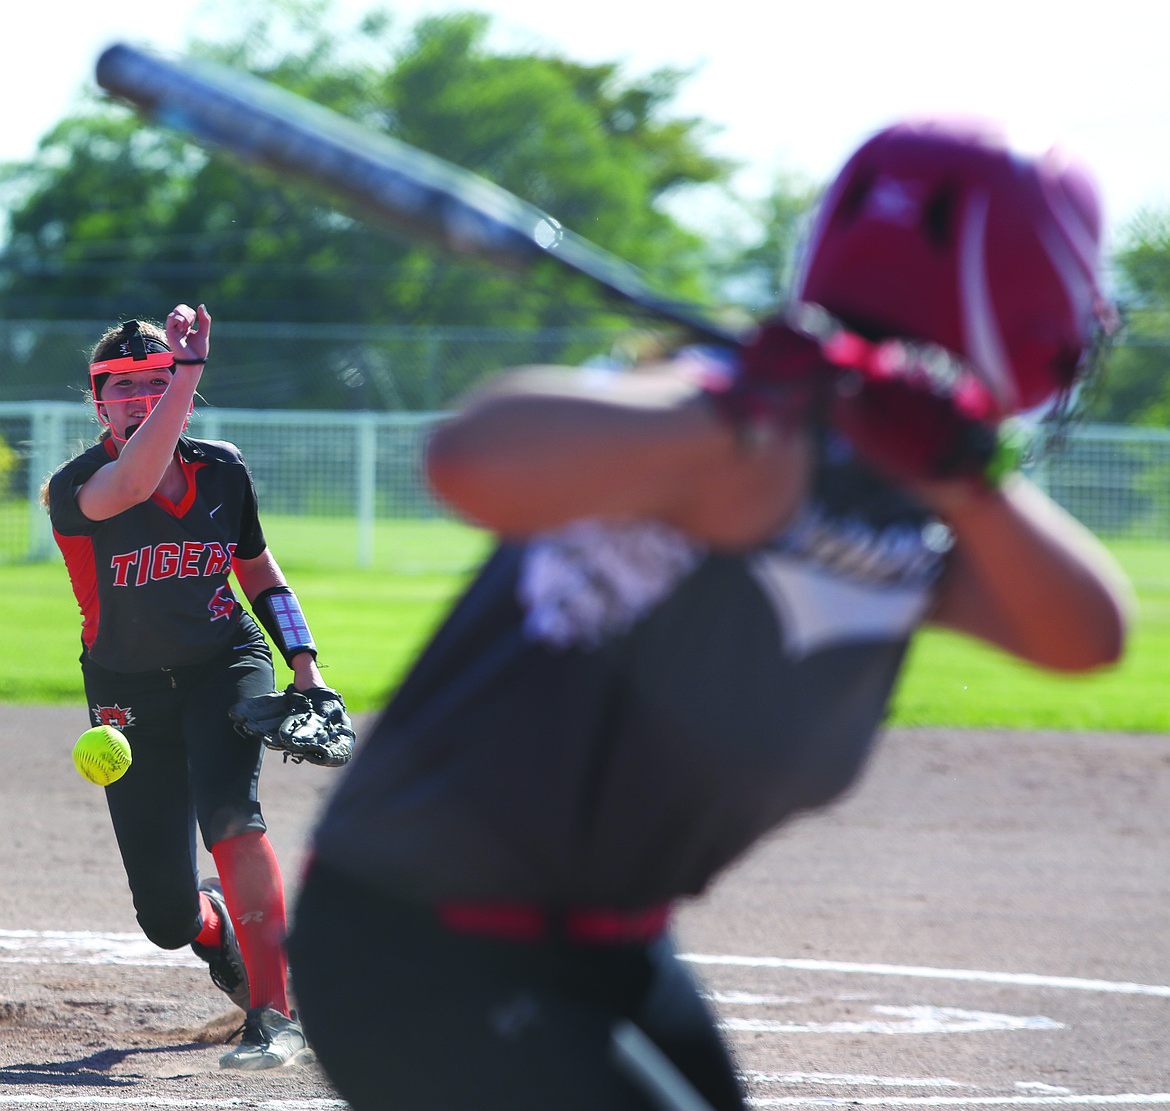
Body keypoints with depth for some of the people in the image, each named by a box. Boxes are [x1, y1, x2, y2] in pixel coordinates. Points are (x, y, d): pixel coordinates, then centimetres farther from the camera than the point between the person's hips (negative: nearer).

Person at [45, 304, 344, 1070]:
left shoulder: (223, 471, -3)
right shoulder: (76, 489, -16)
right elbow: (133, 483, -40)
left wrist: (304, 662, 4)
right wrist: (190, 368, -45)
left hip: (225, 667, 1)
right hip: (130, 695, -1)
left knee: (228, 811, -31)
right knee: (167, 917, -2)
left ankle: (275, 1016, -31)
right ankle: (219, 931, 38)